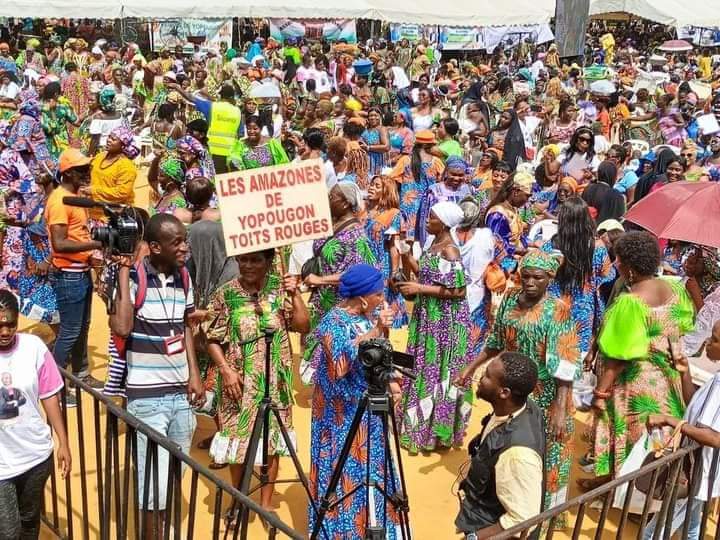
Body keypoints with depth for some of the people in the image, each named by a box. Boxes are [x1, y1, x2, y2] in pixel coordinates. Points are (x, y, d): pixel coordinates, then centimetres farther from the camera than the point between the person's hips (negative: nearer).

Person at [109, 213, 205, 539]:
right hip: (147, 396, -5)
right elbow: (122, 328, -28)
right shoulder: (133, 277, -14)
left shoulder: (183, 279, 4)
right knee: (154, 481, 0)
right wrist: (124, 271, -23)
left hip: (181, 391, 5)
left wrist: (194, 375, 7)